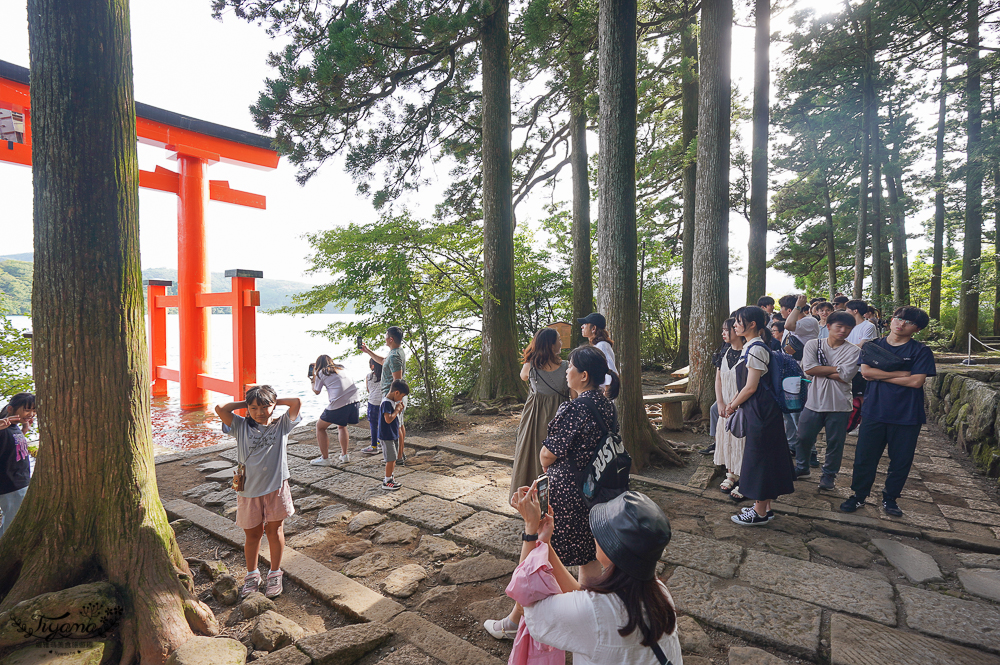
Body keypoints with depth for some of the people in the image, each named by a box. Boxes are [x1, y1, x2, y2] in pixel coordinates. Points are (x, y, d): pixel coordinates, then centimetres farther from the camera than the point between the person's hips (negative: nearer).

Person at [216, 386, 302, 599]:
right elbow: (220, 409, -9)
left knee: (274, 531, 11)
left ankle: (275, 574, 29)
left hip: (276, 487, -1)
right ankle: (252, 575, 35)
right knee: (252, 534, 14)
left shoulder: (282, 425, -1)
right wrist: (244, 404, 0)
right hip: (249, 489, 1)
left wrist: (275, 401, -2)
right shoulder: (241, 427, 1)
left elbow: (297, 402, -13)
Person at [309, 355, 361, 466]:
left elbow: (316, 391, 21)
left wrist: (313, 377, 37)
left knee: (320, 427, 16)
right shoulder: (341, 369, 24)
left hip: (339, 403, -6)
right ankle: (344, 455, 24)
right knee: (342, 426, 30)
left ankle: (324, 458, 13)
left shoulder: (321, 373, 10)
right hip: (355, 399, 6)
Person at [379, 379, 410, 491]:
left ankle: (389, 477, 31)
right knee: (391, 459, -3)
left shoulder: (392, 401, 9)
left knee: (392, 459, 18)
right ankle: (387, 482, 8)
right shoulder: (386, 403, -22)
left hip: (393, 435, 10)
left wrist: (399, 409, 3)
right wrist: (397, 409, -17)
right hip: (387, 436, -10)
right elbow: (388, 419, -29)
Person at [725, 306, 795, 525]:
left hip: (760, 409, -10)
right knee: (761, 457, 17)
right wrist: (731, 403, 12)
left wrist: (733, 406, -7)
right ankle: (764, 506, 29)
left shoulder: (756, 349, -18)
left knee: (759, 457, 0)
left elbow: (751, 387, -19)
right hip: (758, 409, 10)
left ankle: (760, 513, 13)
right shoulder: (751, 347, 13)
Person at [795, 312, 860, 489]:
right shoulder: (813, 345, 1)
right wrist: (836, 369, -12)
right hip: (814, 402, 1)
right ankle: (801, 467, 34)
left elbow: (845, 376, -15)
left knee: (835, 442, 10)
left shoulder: (853, 351, -3)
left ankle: (829, 474, 30)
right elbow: (808, 369, -13)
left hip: (839, 405, -1)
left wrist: (820, 371, -10)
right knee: (804, 438, 12)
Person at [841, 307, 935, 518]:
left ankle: (890, 498, 29)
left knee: (901, 460, 10)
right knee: (864, 457, 5)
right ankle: (859, 495, 21)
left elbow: (916, 381, -13)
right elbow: (866, 371, -10)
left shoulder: (921, 351, -1)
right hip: (873, 411, 1)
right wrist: (902, 373, -13)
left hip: (906, 415, -1)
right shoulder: (873, 346, 5)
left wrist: (879, 375, -10)